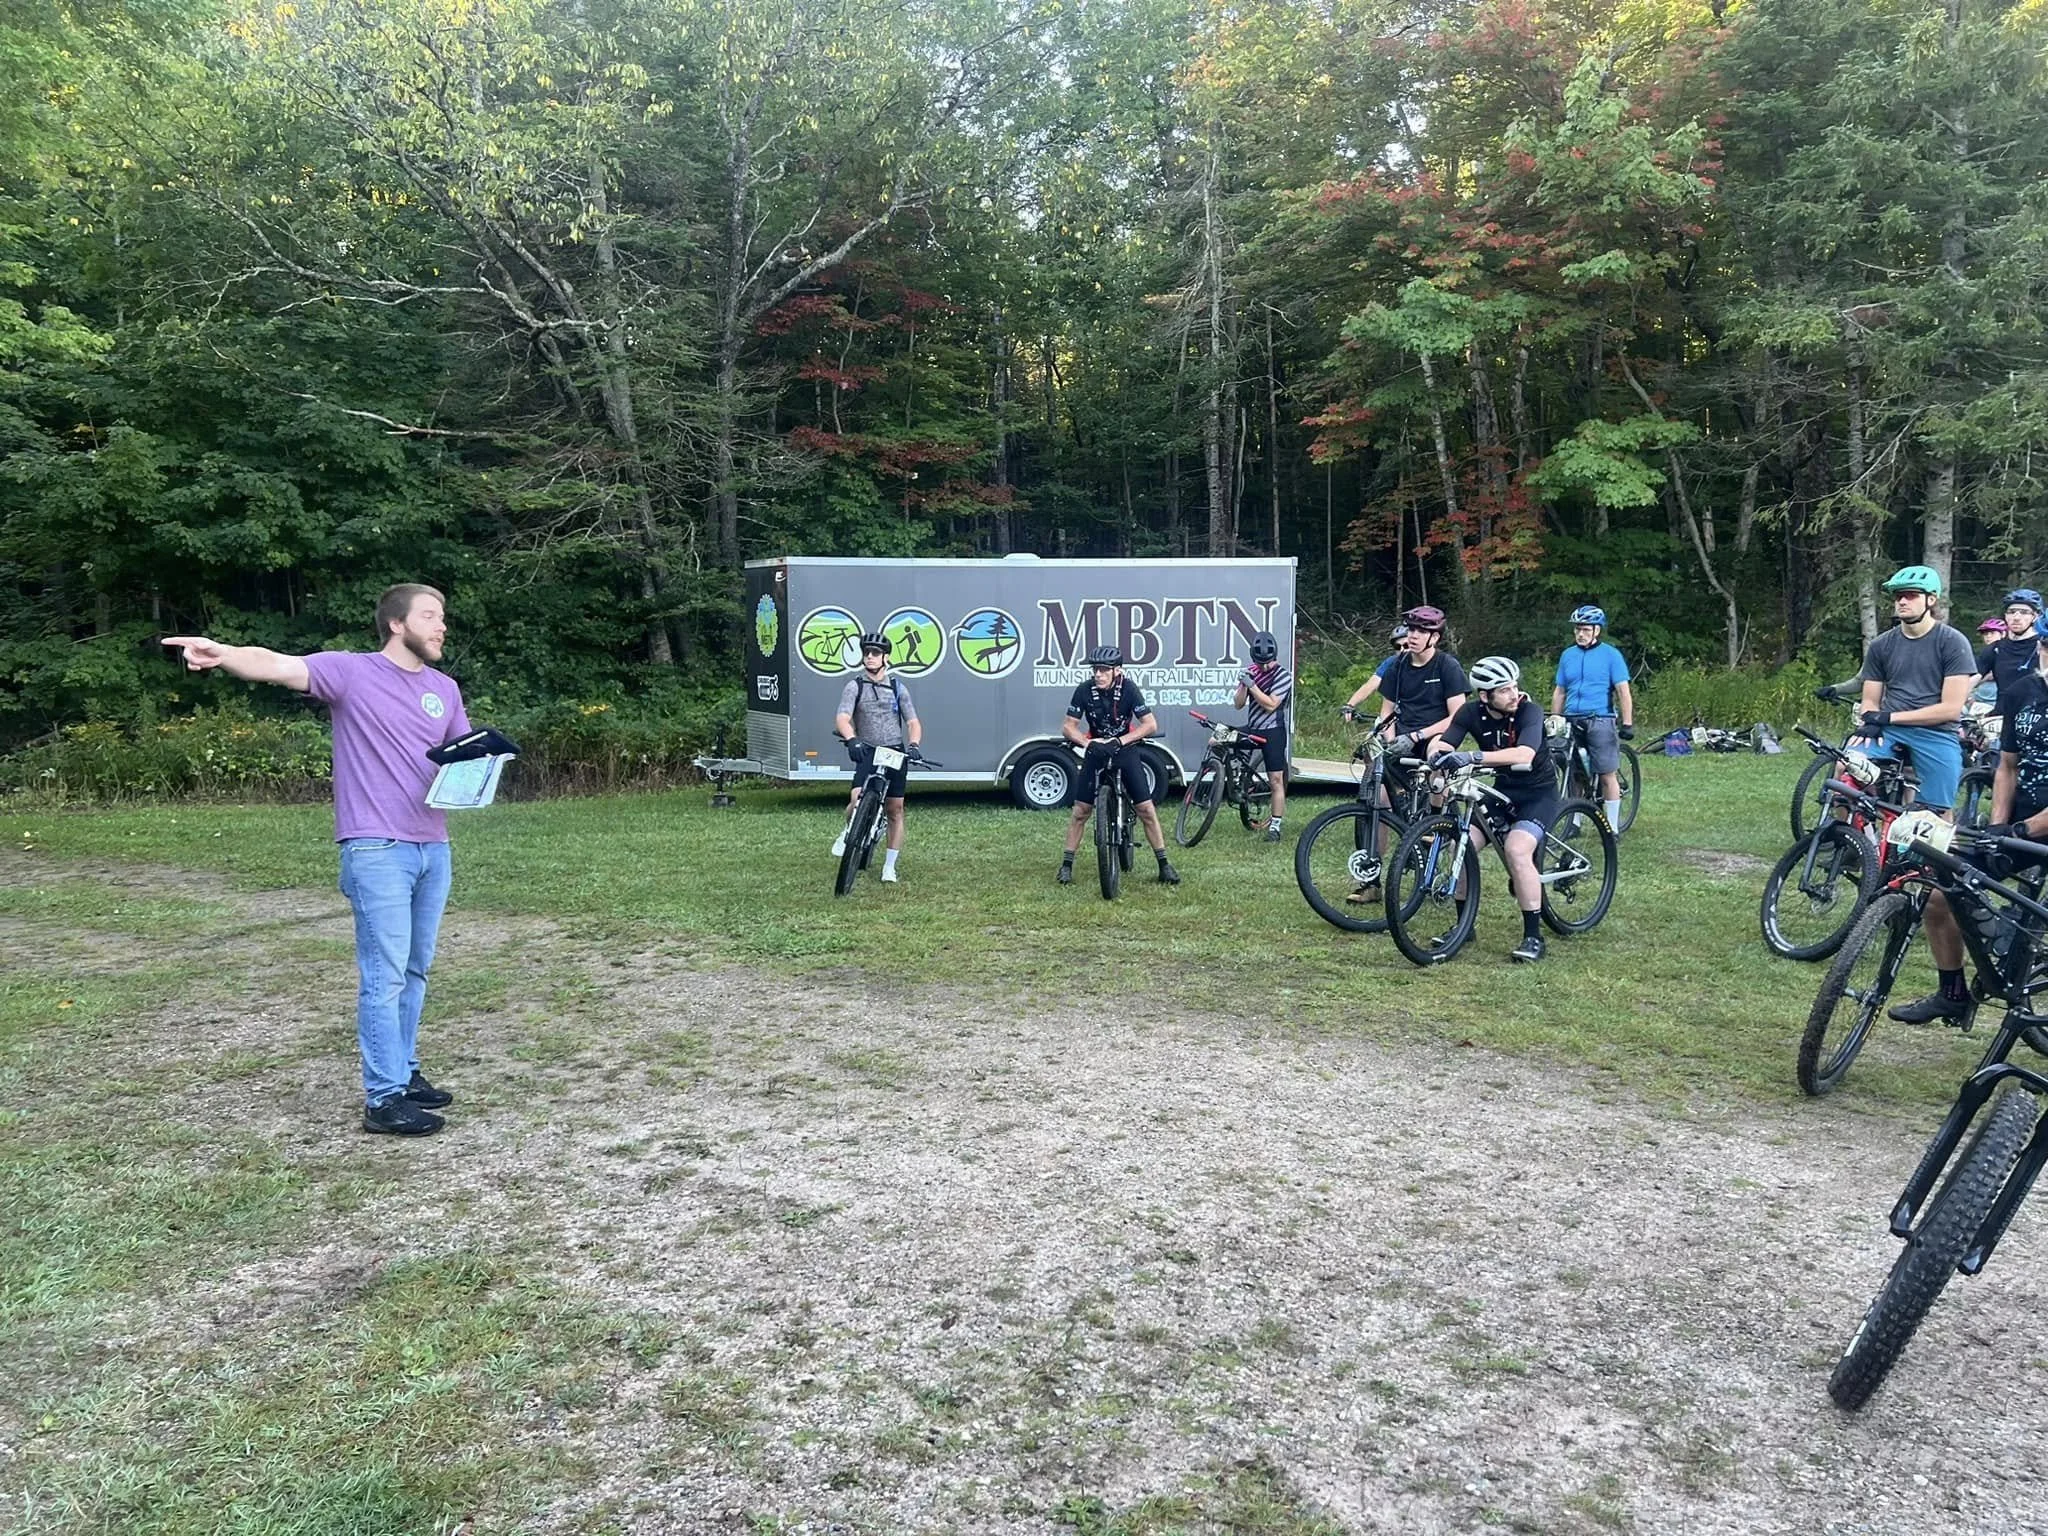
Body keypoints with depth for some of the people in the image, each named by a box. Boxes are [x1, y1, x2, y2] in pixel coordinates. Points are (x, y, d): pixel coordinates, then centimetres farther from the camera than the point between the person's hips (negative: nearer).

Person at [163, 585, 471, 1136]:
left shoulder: (444, 688, 12)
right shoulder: (351, 672, -5)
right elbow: (276, 665, -20)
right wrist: (223, 654, -40)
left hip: (433, 848, 6)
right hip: (377, 850, -6)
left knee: (414, 971, 14)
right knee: (384, 976, -6)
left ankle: (402, 1072, 27)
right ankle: (383, 1100, -1)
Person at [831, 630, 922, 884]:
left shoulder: (897, 687, 7)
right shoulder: (854, 686, -1)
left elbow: (913, 723, 5)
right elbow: (842, 719, -15)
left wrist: (913, 744, -16)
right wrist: (851, 739, -36)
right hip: (867, 752, -2)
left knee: (895, 810, 3)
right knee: (858, 801, -24)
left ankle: (889, 866, 15)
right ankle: (848, 832, 9)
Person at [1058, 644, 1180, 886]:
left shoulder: (1128, 688, -18)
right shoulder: (1084, 690, -15)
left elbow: (1151, 724, -18)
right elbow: (1069, 726, -9)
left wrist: (1119, 741, -26)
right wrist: (1088, 743, -27)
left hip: (1124, 750, -1)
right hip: (1096, 751, 1)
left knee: (1146, 808, -6)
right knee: (1081, 810, -4)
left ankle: (1164, 864, 3)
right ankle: (1067, 864, 6)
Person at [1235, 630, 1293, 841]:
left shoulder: (1284, 675, -9)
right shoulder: (1251, 672, 6)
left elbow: (1270, 705, -19)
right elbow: (1239, 704, 2)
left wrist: (1252, 685, -24)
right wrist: (1243, 684, -15)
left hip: (1273, 731, -5)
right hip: (1252, 728, 5)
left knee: (1276, 780, -4)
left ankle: (1275, 826, 2)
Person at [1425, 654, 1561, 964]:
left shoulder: (1528, 711, -24)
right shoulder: (1472, 712, -9)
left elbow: (1524, 754, -41)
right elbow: (1443, 742, -19)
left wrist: (1472, 758, -52)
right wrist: (1436, 754, -45)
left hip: (1538, 793, -5)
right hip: (1502, 790, 5)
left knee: (1516, 848, -27)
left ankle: (1533, 937, -15)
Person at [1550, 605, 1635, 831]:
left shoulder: (1610, 655, 0)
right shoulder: (1568, 656, 12)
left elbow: (1623, 691, -3)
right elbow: (1559, 692, 17)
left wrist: (1627, 724, -10)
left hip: (1600, 721, -4)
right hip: (1572, 723, 4)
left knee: (1607, 775, -2)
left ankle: (1612, 827, 5)